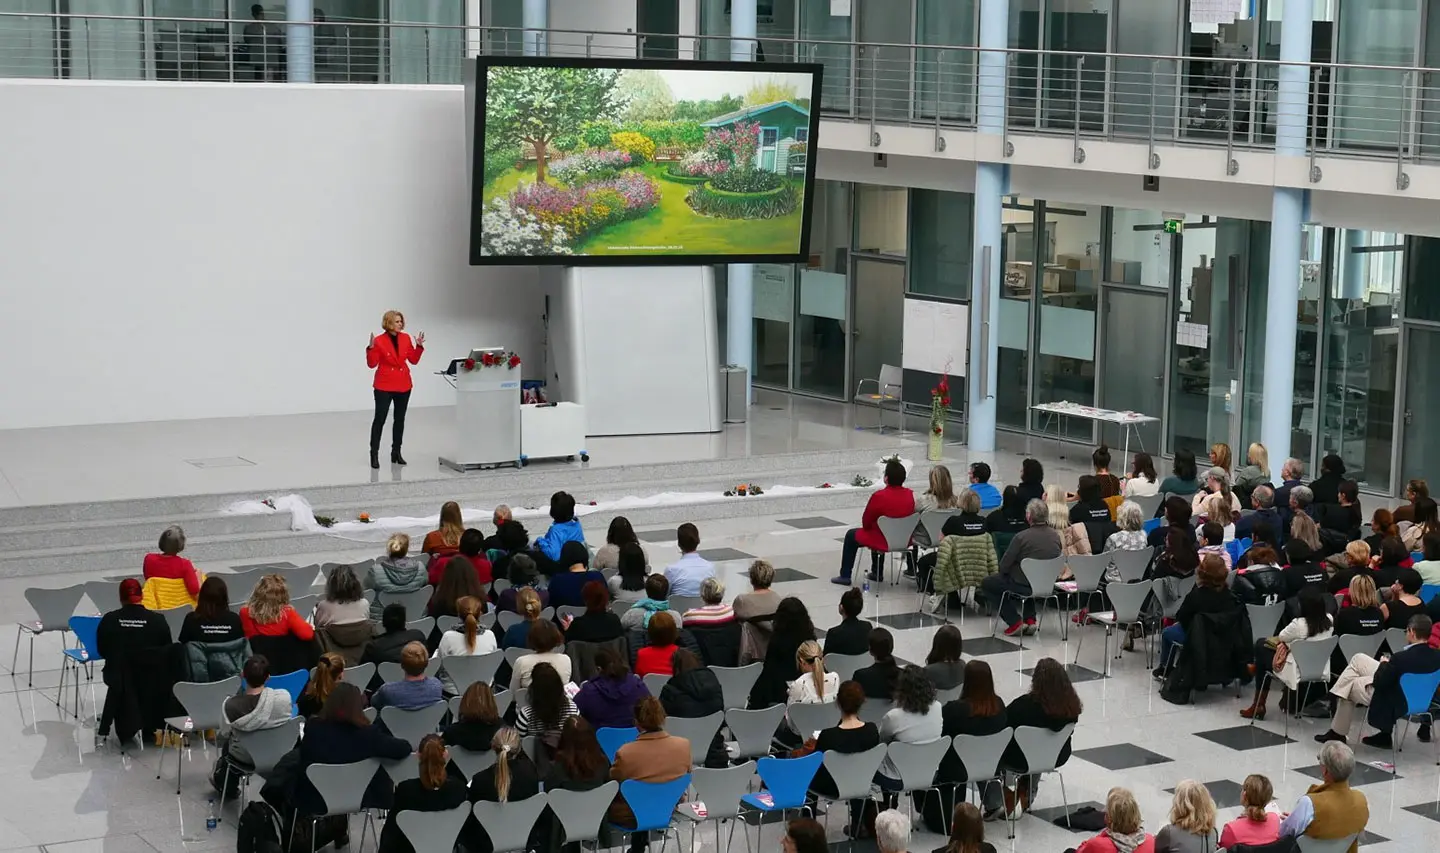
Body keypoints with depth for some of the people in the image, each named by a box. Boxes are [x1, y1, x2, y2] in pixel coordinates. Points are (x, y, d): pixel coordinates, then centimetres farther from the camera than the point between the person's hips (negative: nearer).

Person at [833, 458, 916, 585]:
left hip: (883, 542, -6)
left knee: (851, 535, 20)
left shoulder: (879, 496, -24)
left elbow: (866, 522, -11)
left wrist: (868, 527, 14)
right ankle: (876, 573, 45)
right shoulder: (910, 494, -8)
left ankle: (845, 576, 26)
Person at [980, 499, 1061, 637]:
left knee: (987, 584, 16)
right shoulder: (1056, 536, -3)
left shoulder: (1022, 537, -21)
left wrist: (999, 571, 13)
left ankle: (1015, 621, 7)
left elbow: (1004, 565, -13)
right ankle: (1030, 619, 25)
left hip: (1025, 586, -6)